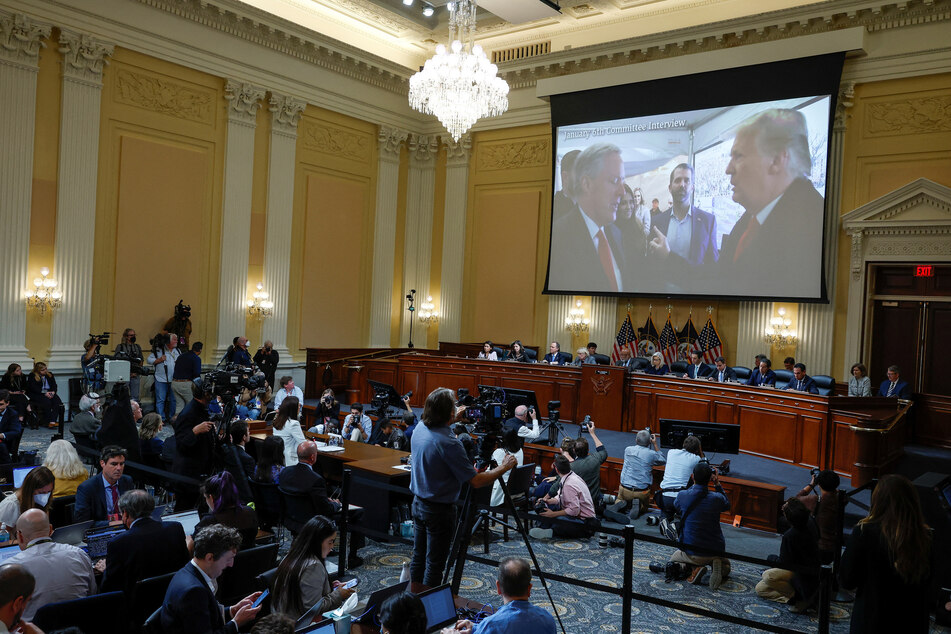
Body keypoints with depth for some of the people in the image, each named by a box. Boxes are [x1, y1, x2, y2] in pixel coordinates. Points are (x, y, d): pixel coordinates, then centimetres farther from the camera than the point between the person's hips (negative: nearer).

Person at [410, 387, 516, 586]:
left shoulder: (419, 429, -4)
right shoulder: (448, 443, -27)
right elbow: (476, 481, -23)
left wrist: (454, 419, 27)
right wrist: (503, 467, -10)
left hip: (418, 503, 8)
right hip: (440, 510, -8)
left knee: (418, 557, 19)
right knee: (434, 564, 4)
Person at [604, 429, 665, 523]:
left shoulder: (628, 450, 0)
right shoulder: (651, 454, -9)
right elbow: (663, 460, 14)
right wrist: (655, 444, 15)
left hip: (625, 490, 1)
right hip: (642, 492, -1)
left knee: (619, 500, 28)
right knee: (644, 507, 27)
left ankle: (620, 505, -7)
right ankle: (638, 506, -7)